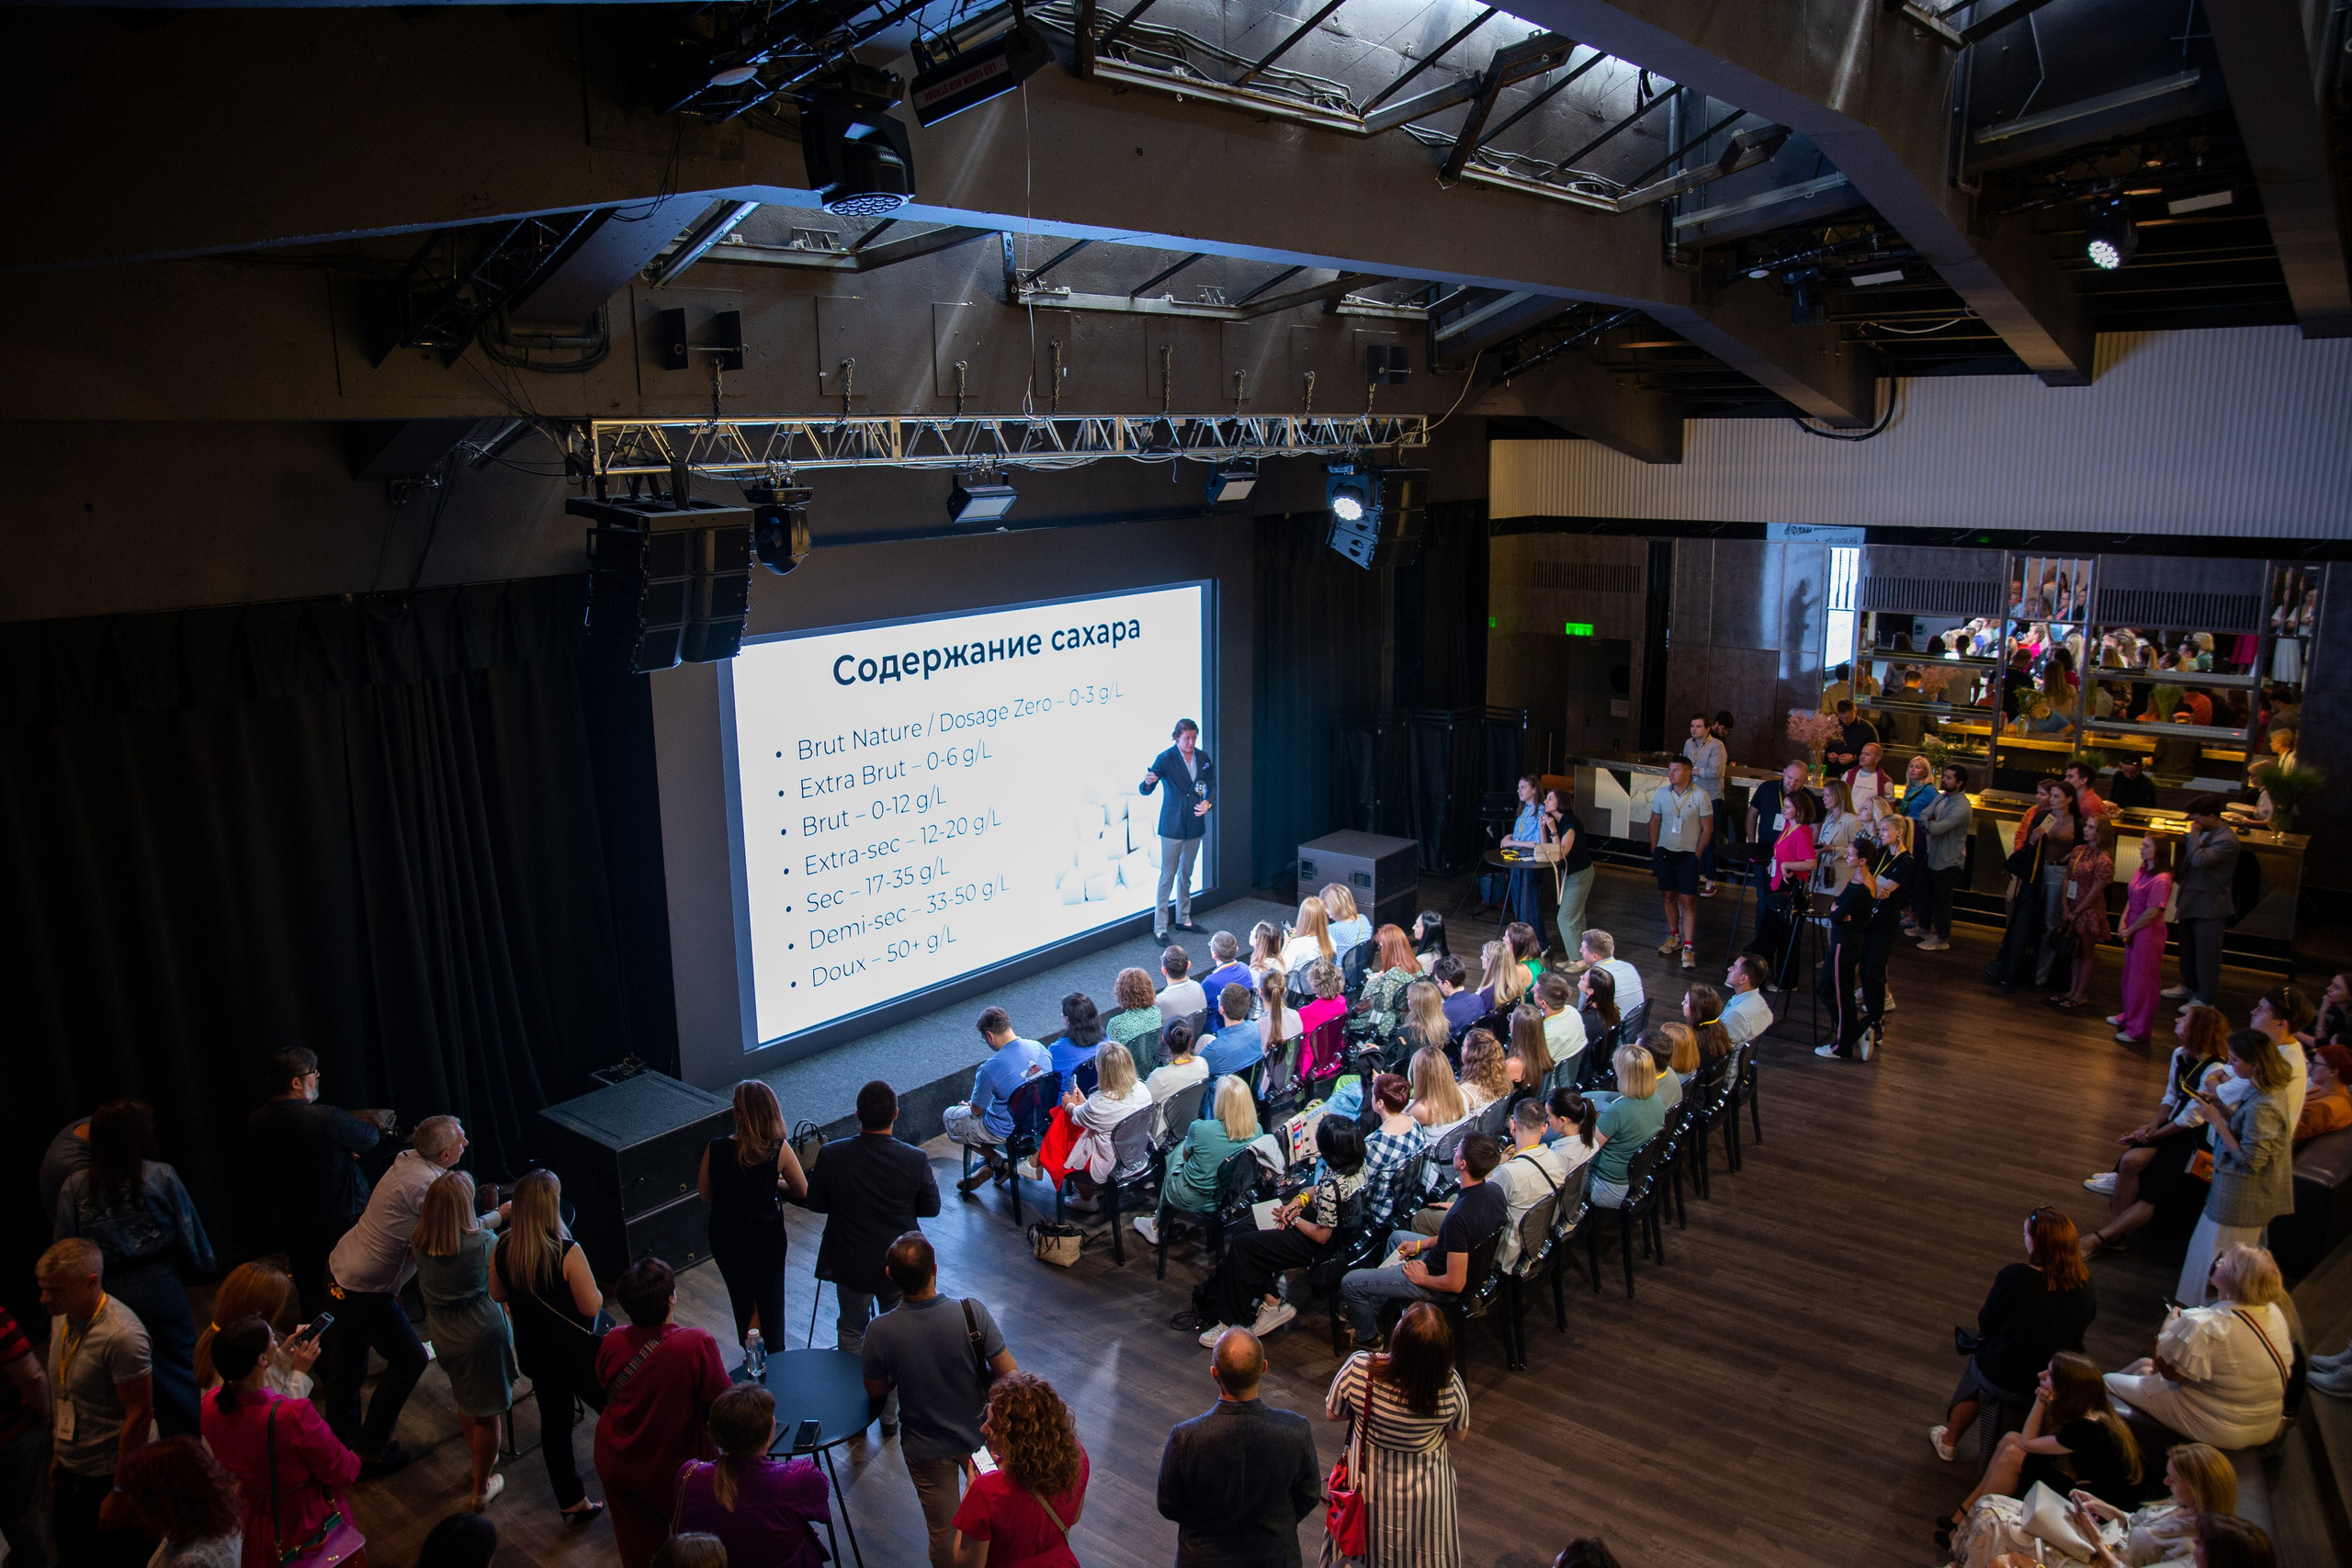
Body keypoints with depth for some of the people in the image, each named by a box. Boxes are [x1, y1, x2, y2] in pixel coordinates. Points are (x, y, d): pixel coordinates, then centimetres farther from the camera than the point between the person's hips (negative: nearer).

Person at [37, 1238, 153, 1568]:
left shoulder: (122, 1336, -26)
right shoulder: (61, 1318, 0)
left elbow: (139, 1416, -23)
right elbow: (62, 1396, 13)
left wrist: (120, 1491, -18)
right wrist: (57, 1456, 17)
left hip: (108, 1477, -8)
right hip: (71, 1472, 8)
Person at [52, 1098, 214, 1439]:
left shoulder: (75, 1187, -4)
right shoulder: (161, 1177, -9)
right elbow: (191, 1236, -4)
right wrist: (201, 1265, 13)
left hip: (109, 1295, 2)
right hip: (160, 1287, -1)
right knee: (178, 1364, 12)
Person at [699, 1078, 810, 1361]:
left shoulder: (715, 1149, -20)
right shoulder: (779, 1149, -21)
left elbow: (705, 1194, -4)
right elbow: (803, 1192, -7)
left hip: (726, 1239, 1)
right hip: (766, 1239, -1)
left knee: (742, 1298, 25)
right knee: (770, 1300, 22)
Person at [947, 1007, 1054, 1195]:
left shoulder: (990, 1068, -29)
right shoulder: (1039, 1048, -10)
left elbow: (977, 1110, -14)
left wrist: (970, 1104, 12)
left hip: (1007, 1130, -7)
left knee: (947, 1116, 16)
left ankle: (999, 1163, 16)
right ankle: (987, 1166, 31)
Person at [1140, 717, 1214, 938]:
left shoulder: (1203, 758, 3)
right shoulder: (1165, 759, -12)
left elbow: (1212, 785, 13)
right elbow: (1145, 790, -17)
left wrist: (1208, 803, -7)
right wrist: (1147, 782, -41)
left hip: (1195, 824, 5)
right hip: (1173, 826, -5)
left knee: (1186, 874, 17)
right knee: (1168, 875, -4)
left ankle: (1184, 919, 31)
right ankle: (1159, 928, 1)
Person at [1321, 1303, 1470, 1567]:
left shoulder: (1358, 1369, -33)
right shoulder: (1450, 1385, -32)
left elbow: (1333, 1413, -12)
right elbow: (1458, 1434, -11)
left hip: (1370, 1485, 0)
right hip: (1426, 1493, 0)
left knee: (1376, 1546, 29)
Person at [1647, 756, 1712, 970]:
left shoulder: (1700, 796, -10)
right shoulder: (1661, 794, 0)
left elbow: (1707, 828, -4)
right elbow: (1654, 823, 10)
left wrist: (1697, 855, -6)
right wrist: (1654, 852, 6)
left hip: (1688, 855, -4)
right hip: (1665, 853, 4)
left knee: (1687, 901, -5)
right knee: (1668, 896, 11)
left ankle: (1688, 948, -5)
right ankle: (1674, 936, 28)